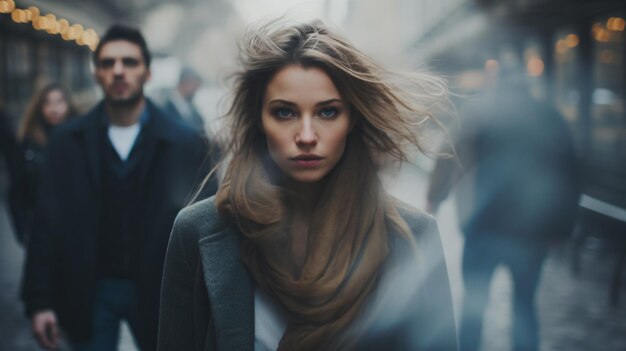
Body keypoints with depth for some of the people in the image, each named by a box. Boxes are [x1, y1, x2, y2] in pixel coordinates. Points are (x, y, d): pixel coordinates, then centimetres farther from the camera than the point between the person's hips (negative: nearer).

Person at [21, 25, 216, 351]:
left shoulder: (186, 143, -6)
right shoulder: (67, 140, 0)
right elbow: (47, 224, 0)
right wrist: (39, 301, -4)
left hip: (156, 293, -1)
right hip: (88, 291, 1)